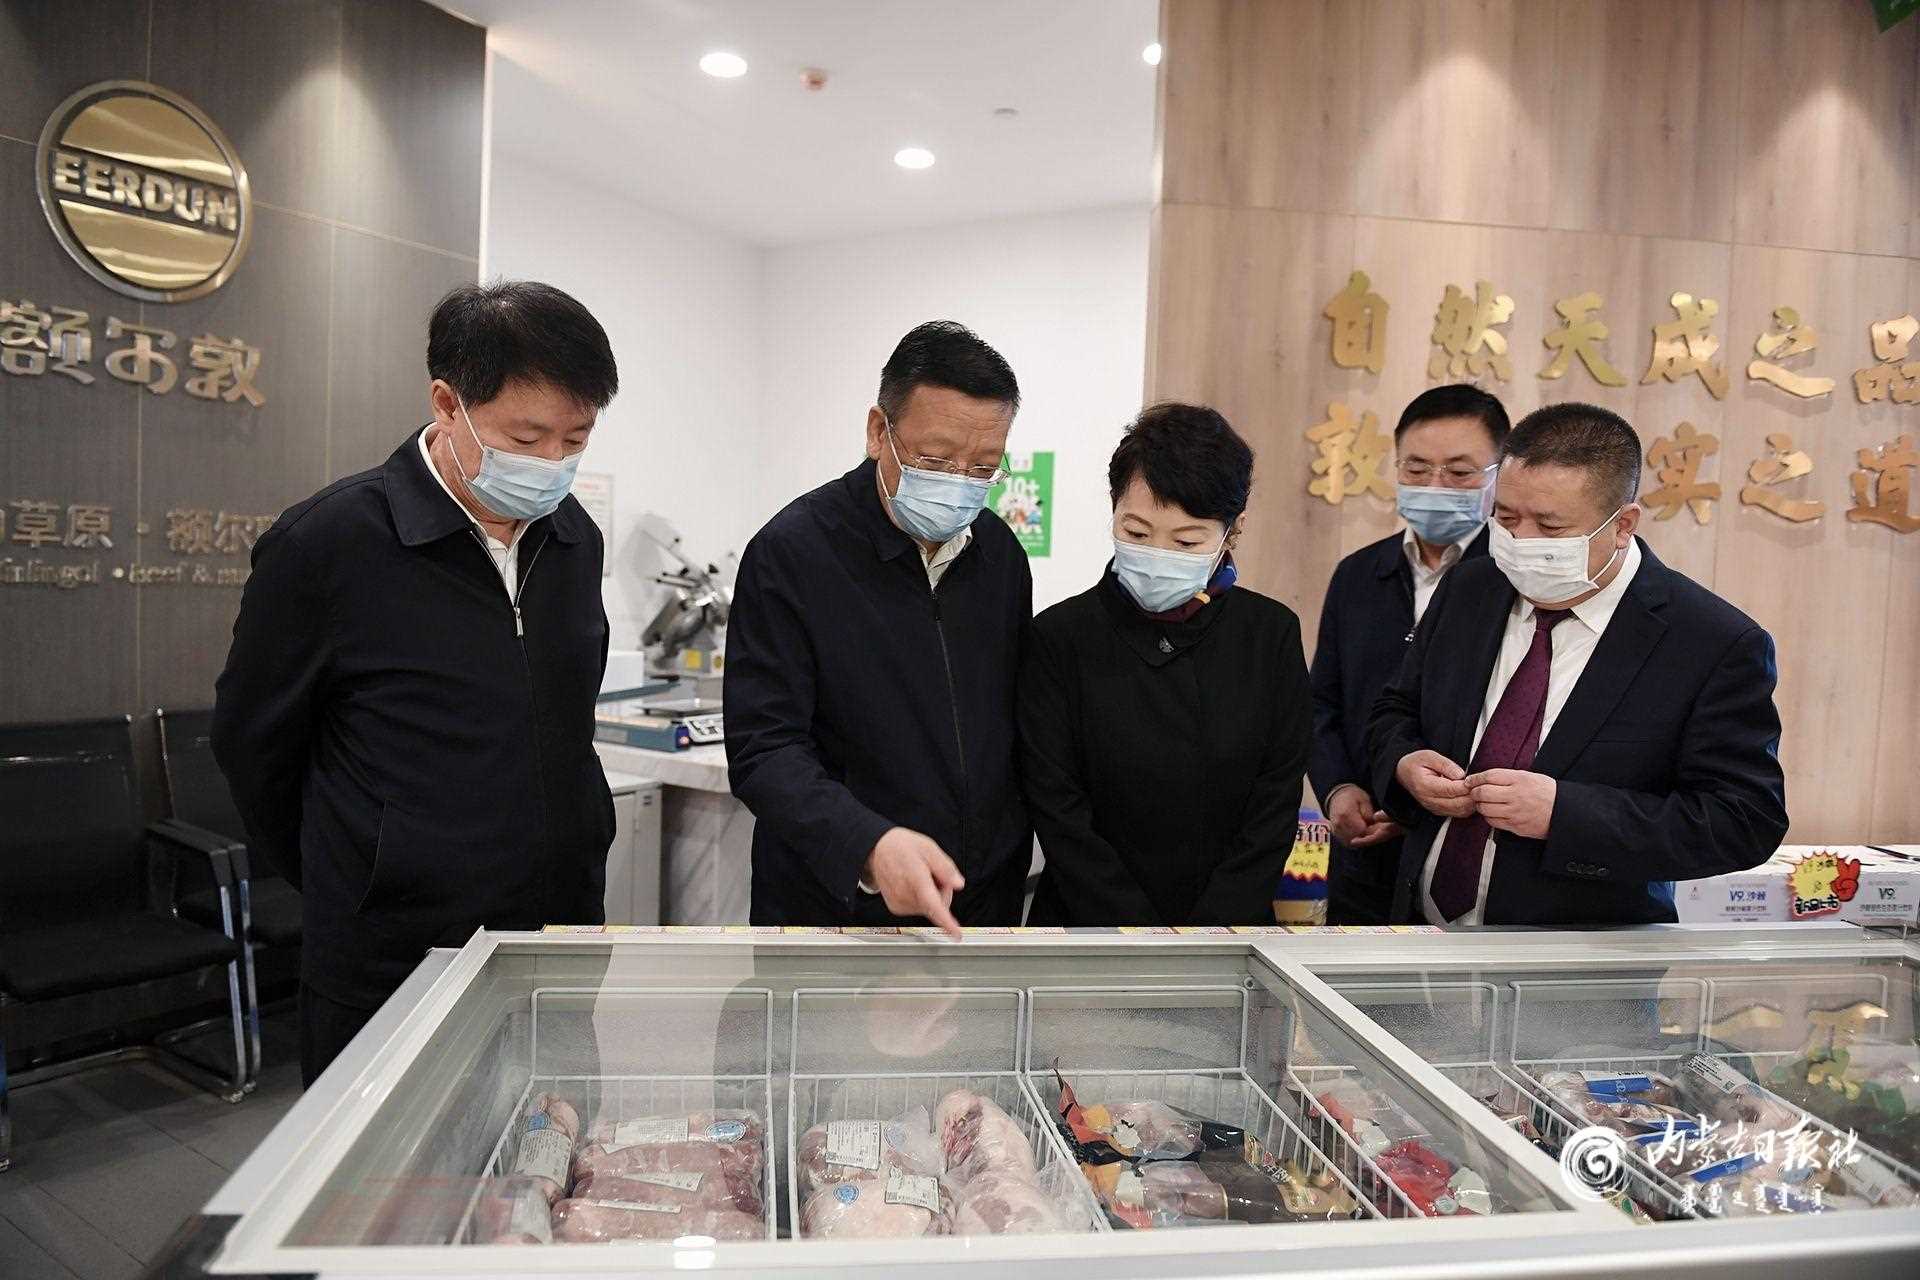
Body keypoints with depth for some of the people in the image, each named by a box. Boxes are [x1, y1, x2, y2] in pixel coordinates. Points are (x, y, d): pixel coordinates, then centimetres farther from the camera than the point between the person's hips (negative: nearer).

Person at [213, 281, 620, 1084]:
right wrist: (346, 888, 8)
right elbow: (253, 743, -2)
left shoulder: (574, 540, 2)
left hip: (562, 959, 5)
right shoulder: (325, 543, -14)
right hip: (389, 978, -4)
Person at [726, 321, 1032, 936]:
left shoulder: (999, 551, 2)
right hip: (832, 908, -5)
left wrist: (1015, 863, 8)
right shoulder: (791, 551, -16)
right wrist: (868, 846, -37)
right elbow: (764, 749, -21)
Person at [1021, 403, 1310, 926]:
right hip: (1088, 924, -1)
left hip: (1232, 925, 2)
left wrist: (1205, 946, -7)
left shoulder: (1272, 634, 2)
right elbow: (1060, 817, -5)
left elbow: (1275, 809, 1)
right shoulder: (1060, 637, -4)